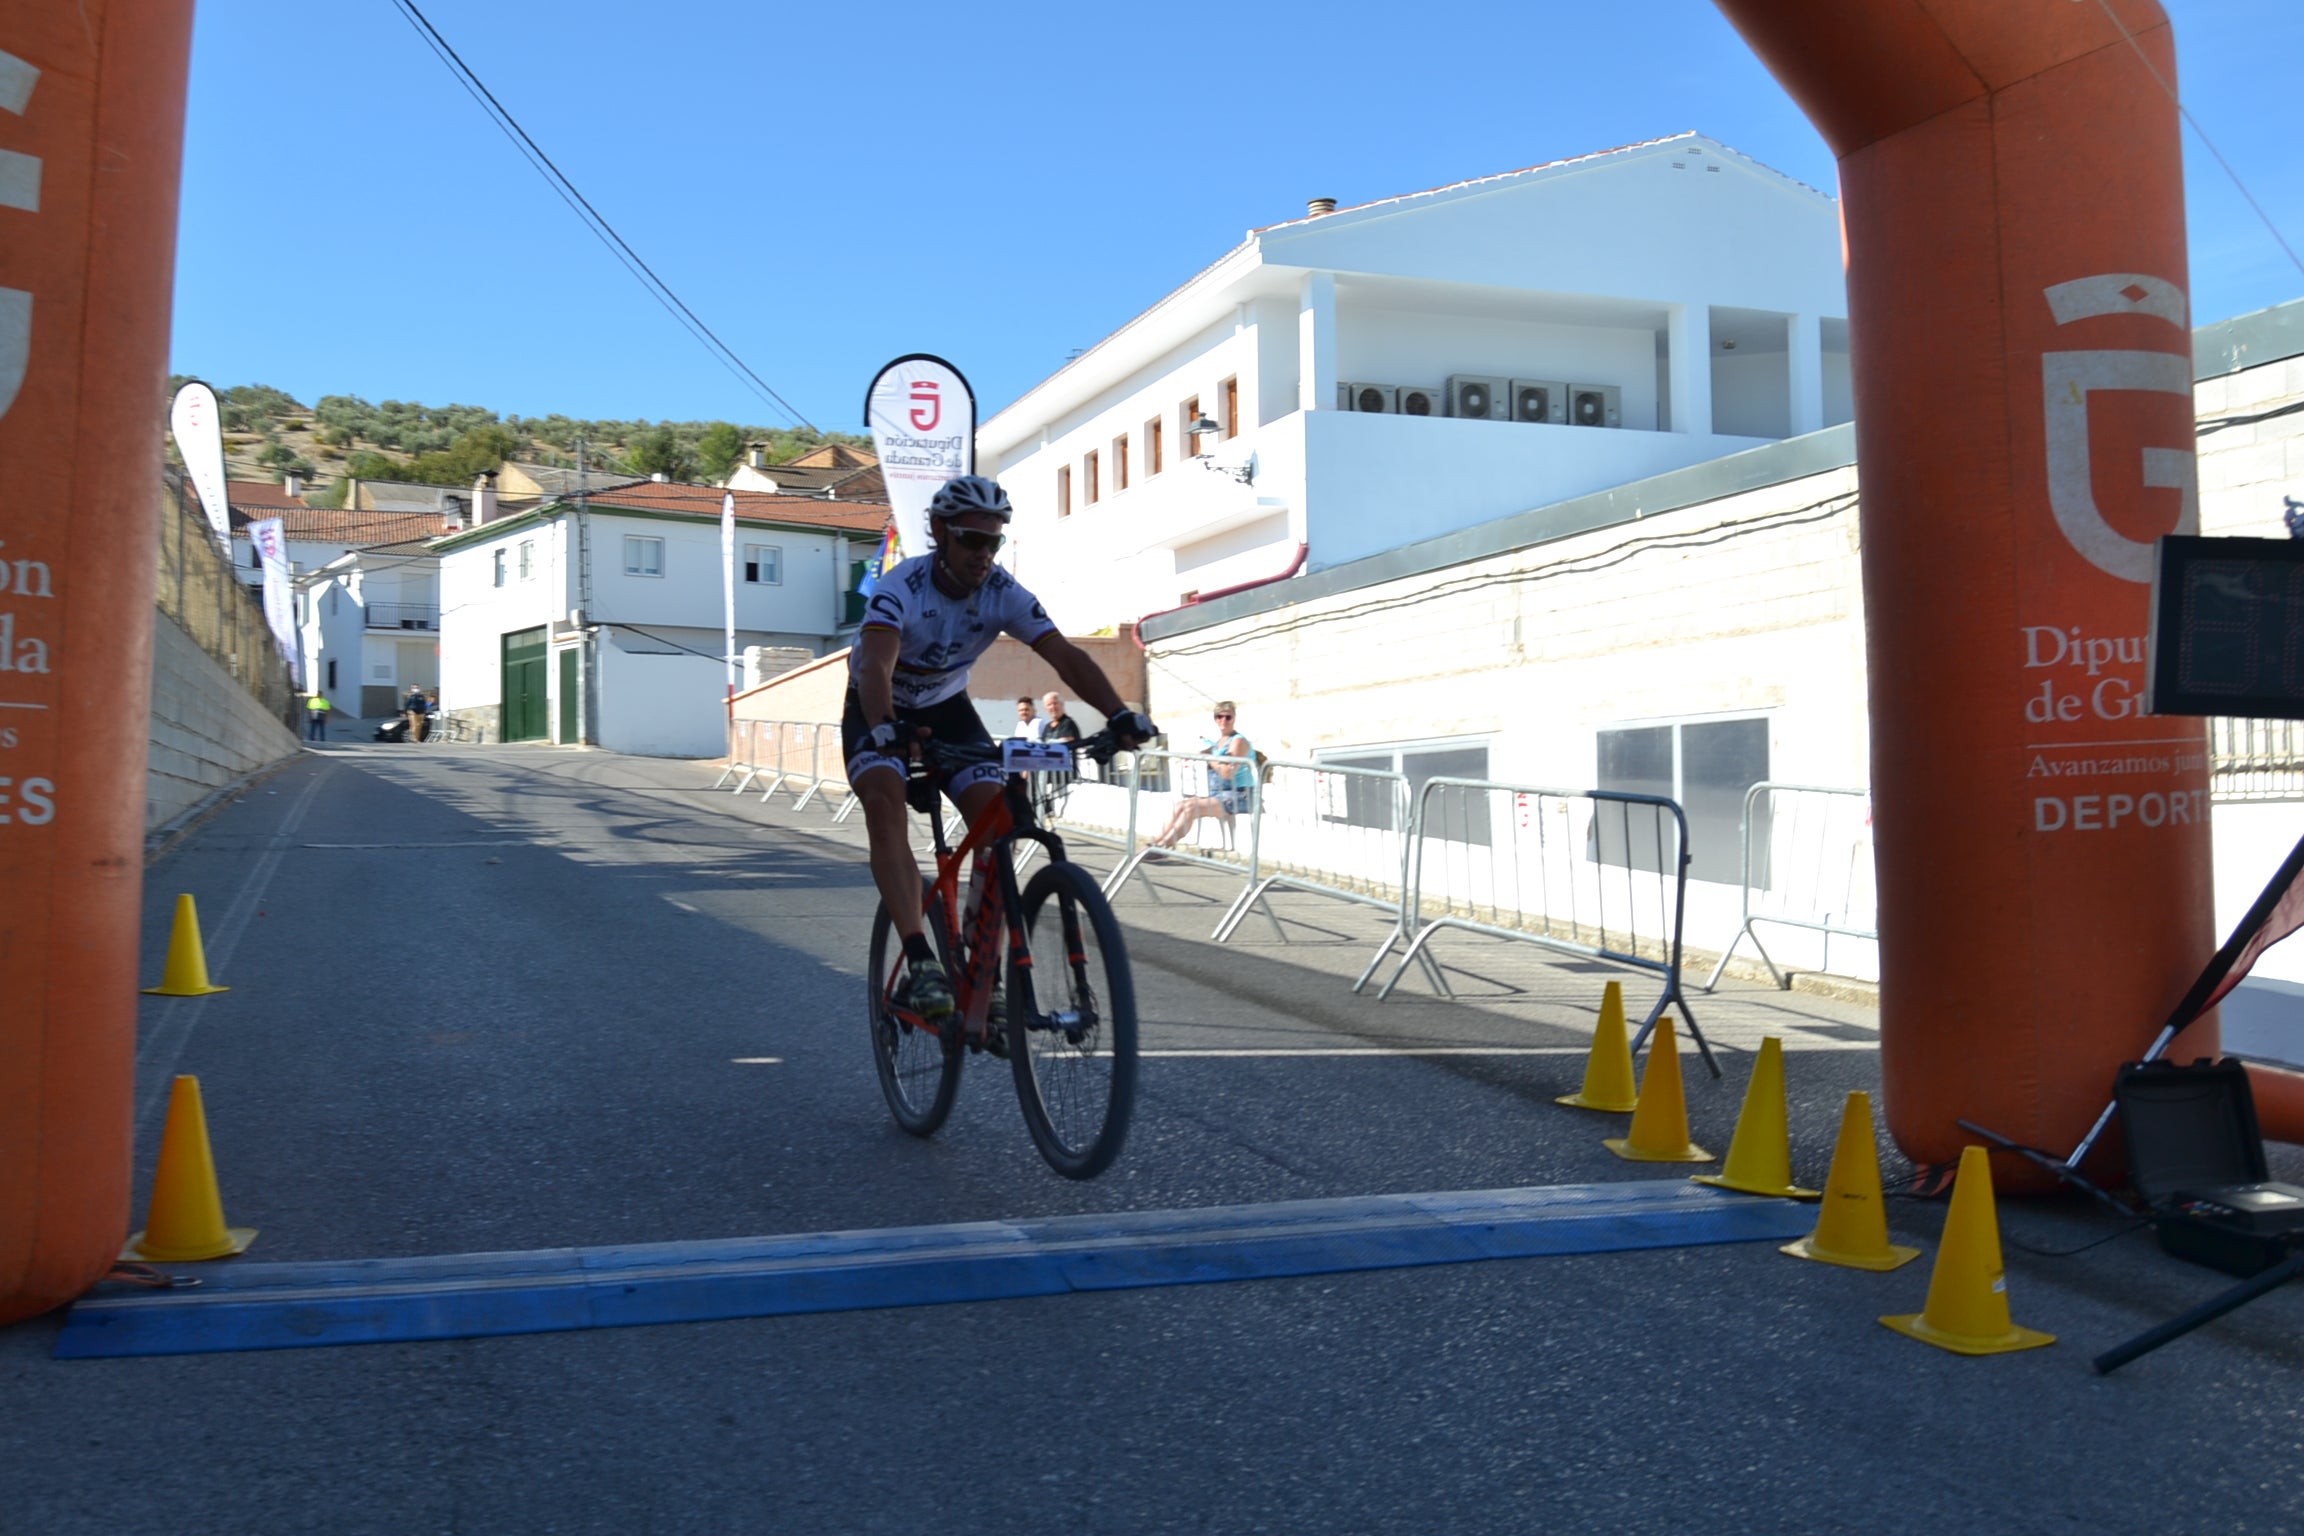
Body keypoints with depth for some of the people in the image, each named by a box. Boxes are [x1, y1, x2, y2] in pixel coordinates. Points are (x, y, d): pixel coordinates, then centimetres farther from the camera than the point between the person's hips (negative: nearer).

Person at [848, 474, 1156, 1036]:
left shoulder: (1004, 594, -18)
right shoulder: (900, 588, -29)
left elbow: (1064, 655, -28)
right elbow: (875, 668, -45)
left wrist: (1118, 714, -43)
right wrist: (883, 729, -65)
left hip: (947, 711, 3)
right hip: (878, 716, -3)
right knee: (884, 802, -31)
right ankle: (920, 962, -37)